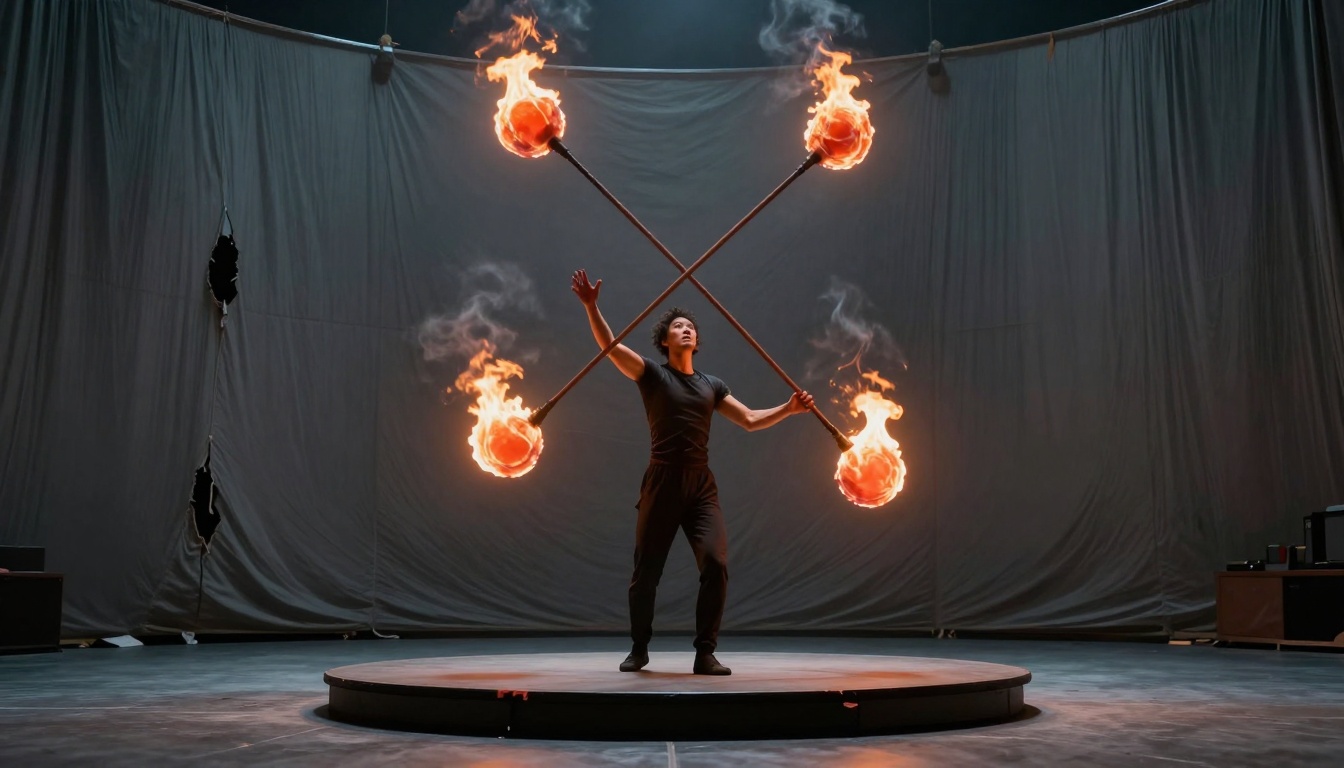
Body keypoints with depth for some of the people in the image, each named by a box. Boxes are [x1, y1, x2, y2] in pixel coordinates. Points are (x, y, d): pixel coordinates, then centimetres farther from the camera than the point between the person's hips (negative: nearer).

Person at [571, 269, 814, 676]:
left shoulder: (711, 385, 16)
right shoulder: (652, 374, 4)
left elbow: (750, 420, 18)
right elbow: (610, 345, -9)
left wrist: (788, 409, 6)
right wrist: (590, 306, -21)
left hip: (701, 486, 3)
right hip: (662, 484, -3)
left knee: (716, 564, -13)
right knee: (646, 572, 5)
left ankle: (705, 654, -1)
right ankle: (639, 649, 26)